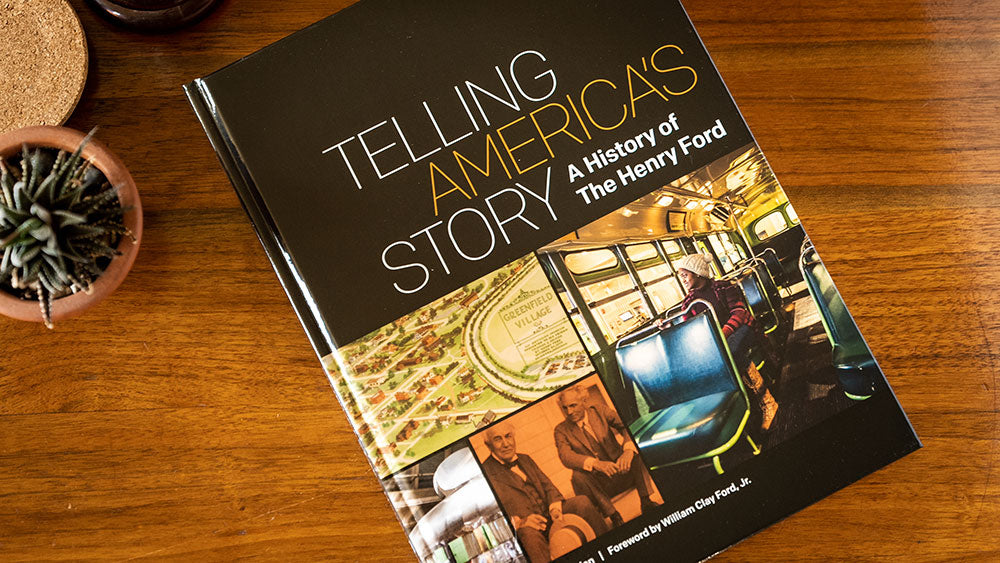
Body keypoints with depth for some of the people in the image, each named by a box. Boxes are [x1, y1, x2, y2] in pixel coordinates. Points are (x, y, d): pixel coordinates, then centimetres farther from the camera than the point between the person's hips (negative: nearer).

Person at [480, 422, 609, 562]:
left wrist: (555, 508, -8)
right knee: (529, 533, -40)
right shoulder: (486, 473, -5)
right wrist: (520, 522, -26)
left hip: (549, 514, 6)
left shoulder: (525, 459, 18)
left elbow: (547, 486, 13)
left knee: (582, 502, -15)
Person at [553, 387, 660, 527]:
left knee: (635, 449, -25)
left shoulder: (600, 410, 0)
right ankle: (613, 515, -24)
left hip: (622, 470, 1)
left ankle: (645, 501, -20)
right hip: (598, 481, -1)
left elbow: (627, 426, -14)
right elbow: (566, 457, -20)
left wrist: (628, 449, -36)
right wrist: (596, 464, -37)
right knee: (578, 476, -32)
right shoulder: (561, 430, -2)